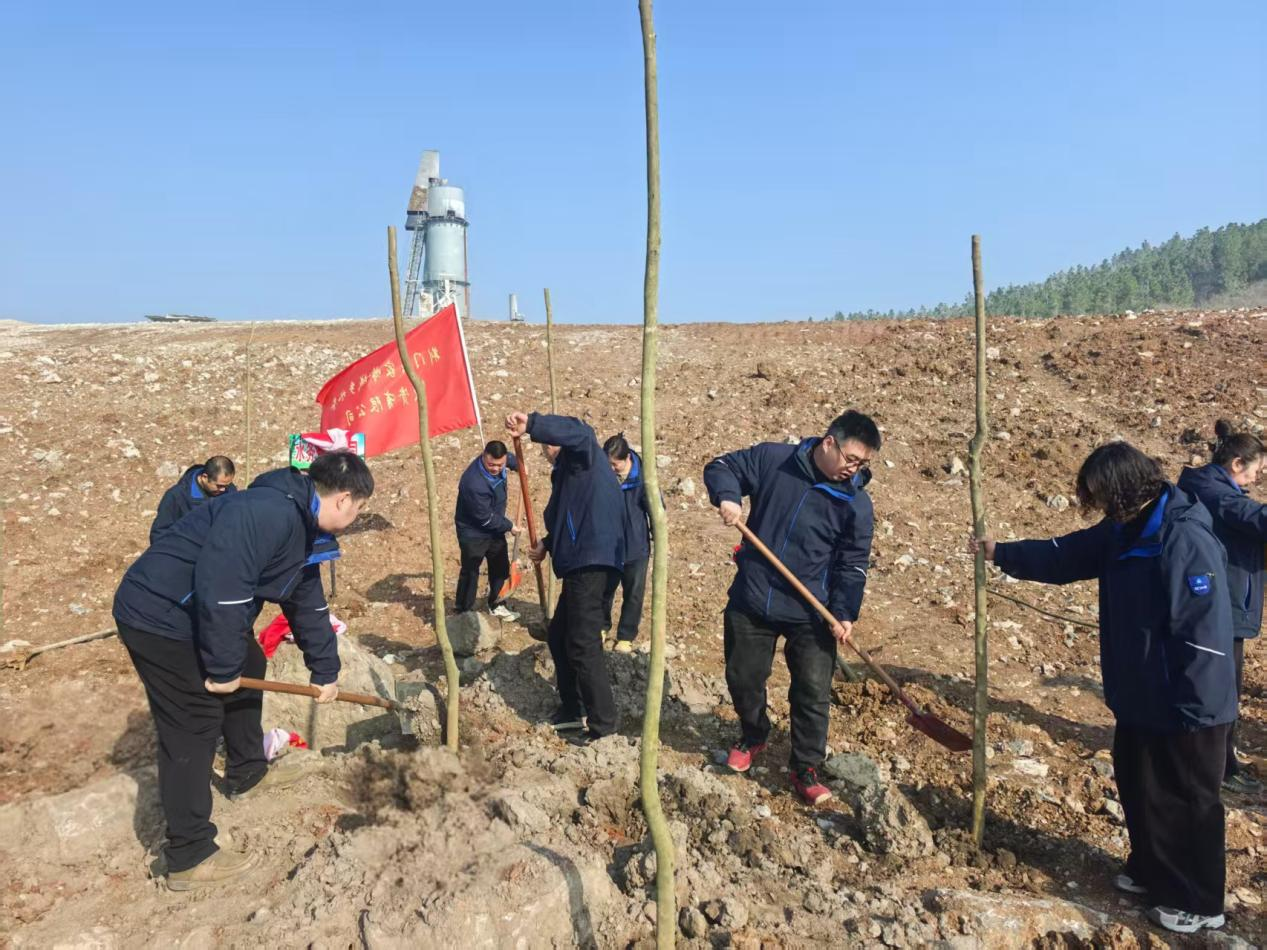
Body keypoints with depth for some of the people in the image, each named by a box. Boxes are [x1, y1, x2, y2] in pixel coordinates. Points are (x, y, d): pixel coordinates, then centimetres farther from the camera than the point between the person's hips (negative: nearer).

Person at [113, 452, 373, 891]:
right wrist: (222, 667, -21)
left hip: (197, 615, 11)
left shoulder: (305, 529, 6)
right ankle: (190, 857, 6)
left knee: (249, 667, 24)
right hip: (158, 616, -11)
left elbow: (307, 603, 16)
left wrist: (325, 669, 21)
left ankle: (247, 772, 44)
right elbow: (220, 589, -34)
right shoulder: (269, 513, -29)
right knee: (194, 725, -5)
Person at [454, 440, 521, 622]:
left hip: (494, 527, 8)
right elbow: (486, 518, -27)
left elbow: (510, 458, 17)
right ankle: (464, 612, 13)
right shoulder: (474, 483, -36)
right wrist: (509, 526, -15)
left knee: (500, 567, 18)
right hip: (473, 532, -8)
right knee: (470, 573, 0)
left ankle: (495, 605, 36)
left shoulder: (499, 461, -13)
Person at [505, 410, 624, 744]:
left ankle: (603, 723, -1)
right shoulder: (569, 470, 26)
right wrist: (547, 544, 20)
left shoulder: (583, 455, -2)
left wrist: (532, 425, -32)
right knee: (559, 636, 19)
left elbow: (576, 431, -27)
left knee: (583, 643, -8)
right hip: (579, 561, 11)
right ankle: (570, 710, 29)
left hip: (590, 560, -11)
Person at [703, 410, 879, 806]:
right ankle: (753, 736, 43)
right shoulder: (772, 459, -7)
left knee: (813, 691, 1)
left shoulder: (856, 502, -6)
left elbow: (853, 564, -4)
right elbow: (720, 467, 3)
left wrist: (845, 613, -16)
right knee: (742, 678, 14)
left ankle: (806, 770, 21)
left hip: (810, 614, -1)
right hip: (750, 602, 1)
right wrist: (727, 496, -18)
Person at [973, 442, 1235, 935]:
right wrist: (1001, 552, 12)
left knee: (1188, 802, 9)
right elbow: (1065, 555, 14)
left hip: (1186, 708, -9)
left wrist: (1195, 708, -23)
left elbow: (1205, 633, -26)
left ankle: (1198, 902, 27)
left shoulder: (1186, 541, -27)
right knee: (1138, 787, 22)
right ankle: (1150, 870, 42)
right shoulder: (1124, 531, 2)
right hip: (1139, 698, 9)